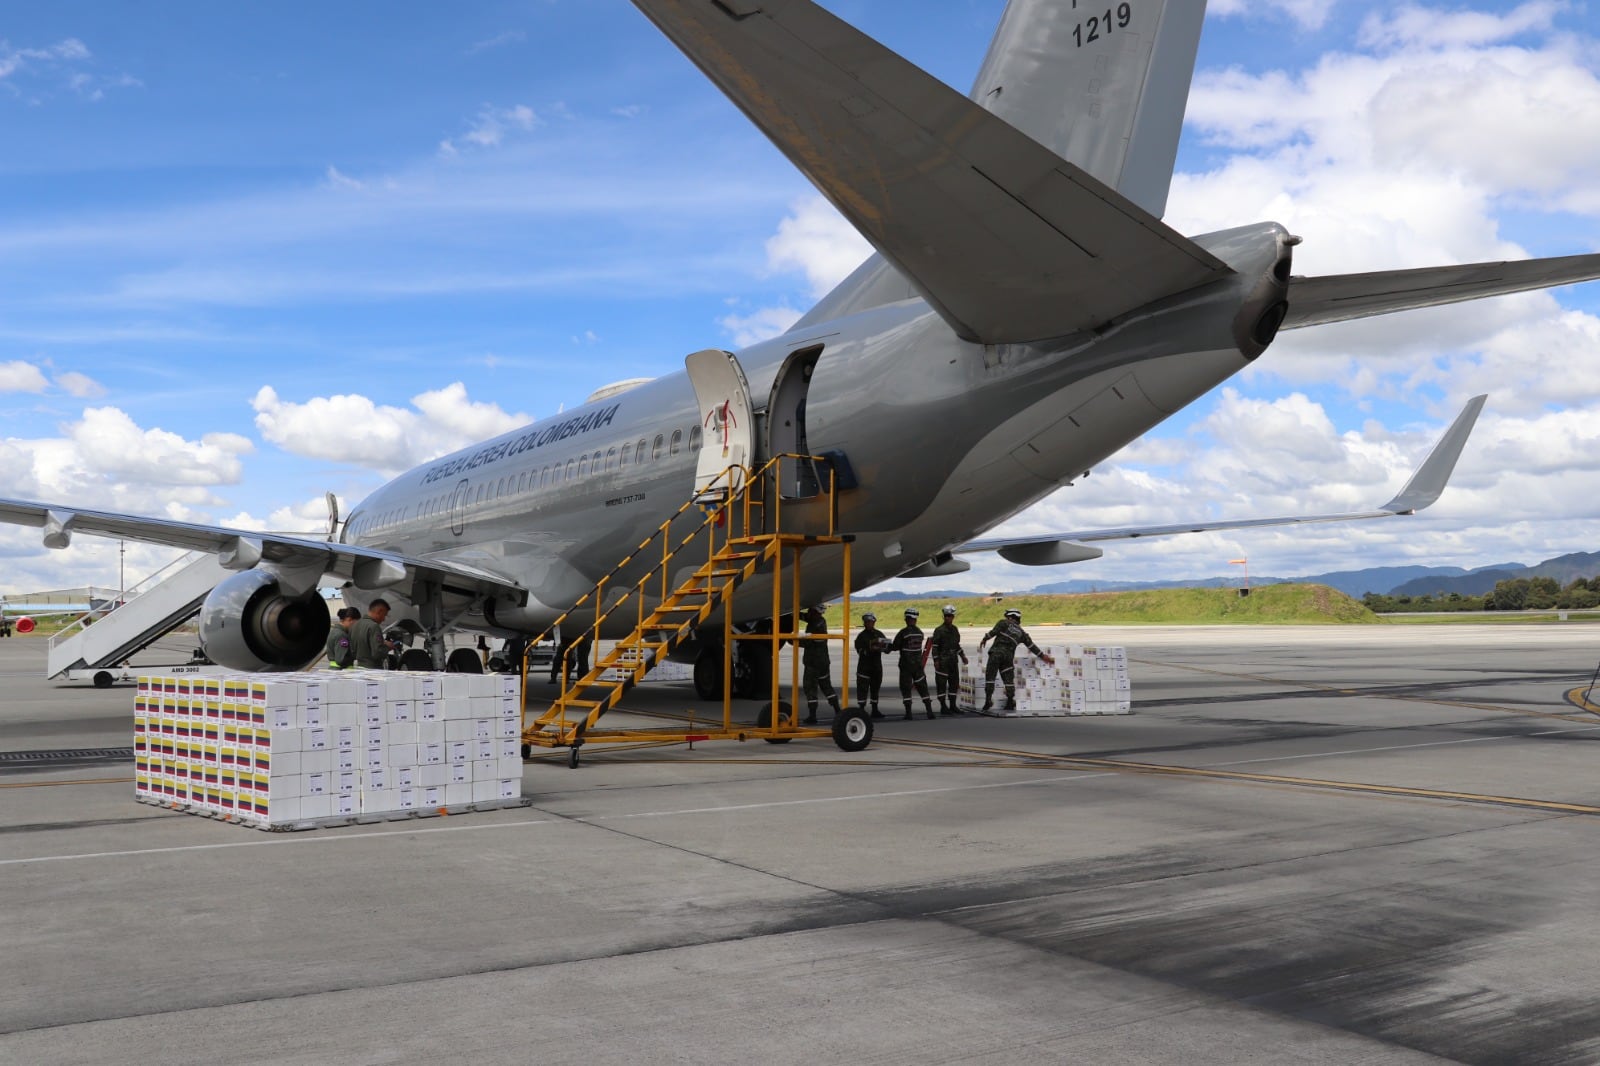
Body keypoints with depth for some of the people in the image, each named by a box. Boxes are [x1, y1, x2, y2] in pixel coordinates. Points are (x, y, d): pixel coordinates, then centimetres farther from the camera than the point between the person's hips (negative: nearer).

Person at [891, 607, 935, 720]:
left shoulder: (903, 633, -14)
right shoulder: (920, 632, 5)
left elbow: (895, 647, -9)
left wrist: (889, 643, 13)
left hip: (906, 664, -5)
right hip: (918, 664, 5)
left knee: (906, 688, 2)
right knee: (922, 687, 11)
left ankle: (908, 713, -1)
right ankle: (929, 711, 6)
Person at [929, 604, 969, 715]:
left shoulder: (955, 630, 14)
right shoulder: (939, 630, -9)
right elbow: (934, 646, -11)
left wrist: (962, 655, 20)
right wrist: (936, 660, -16)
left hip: (953, 660, 8)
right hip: (942, 661, -8)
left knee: (955, 682, 10)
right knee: (941, 684, -5)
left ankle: (952, 706, 19)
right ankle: (943, 707, 0)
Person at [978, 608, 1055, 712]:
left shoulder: (1003, 623, 9)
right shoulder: (1021, 632, 21)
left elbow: (993, 632, -4)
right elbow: (1031, 646, 22)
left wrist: (984, 640, 9)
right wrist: (1043, 656, 28)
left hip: (996, 652, -4)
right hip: (1009, 655, 4)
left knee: (990, 675, -3)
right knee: (1008, 678, 11)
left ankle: (988, 699, -10)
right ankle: (1010, 702, 11)